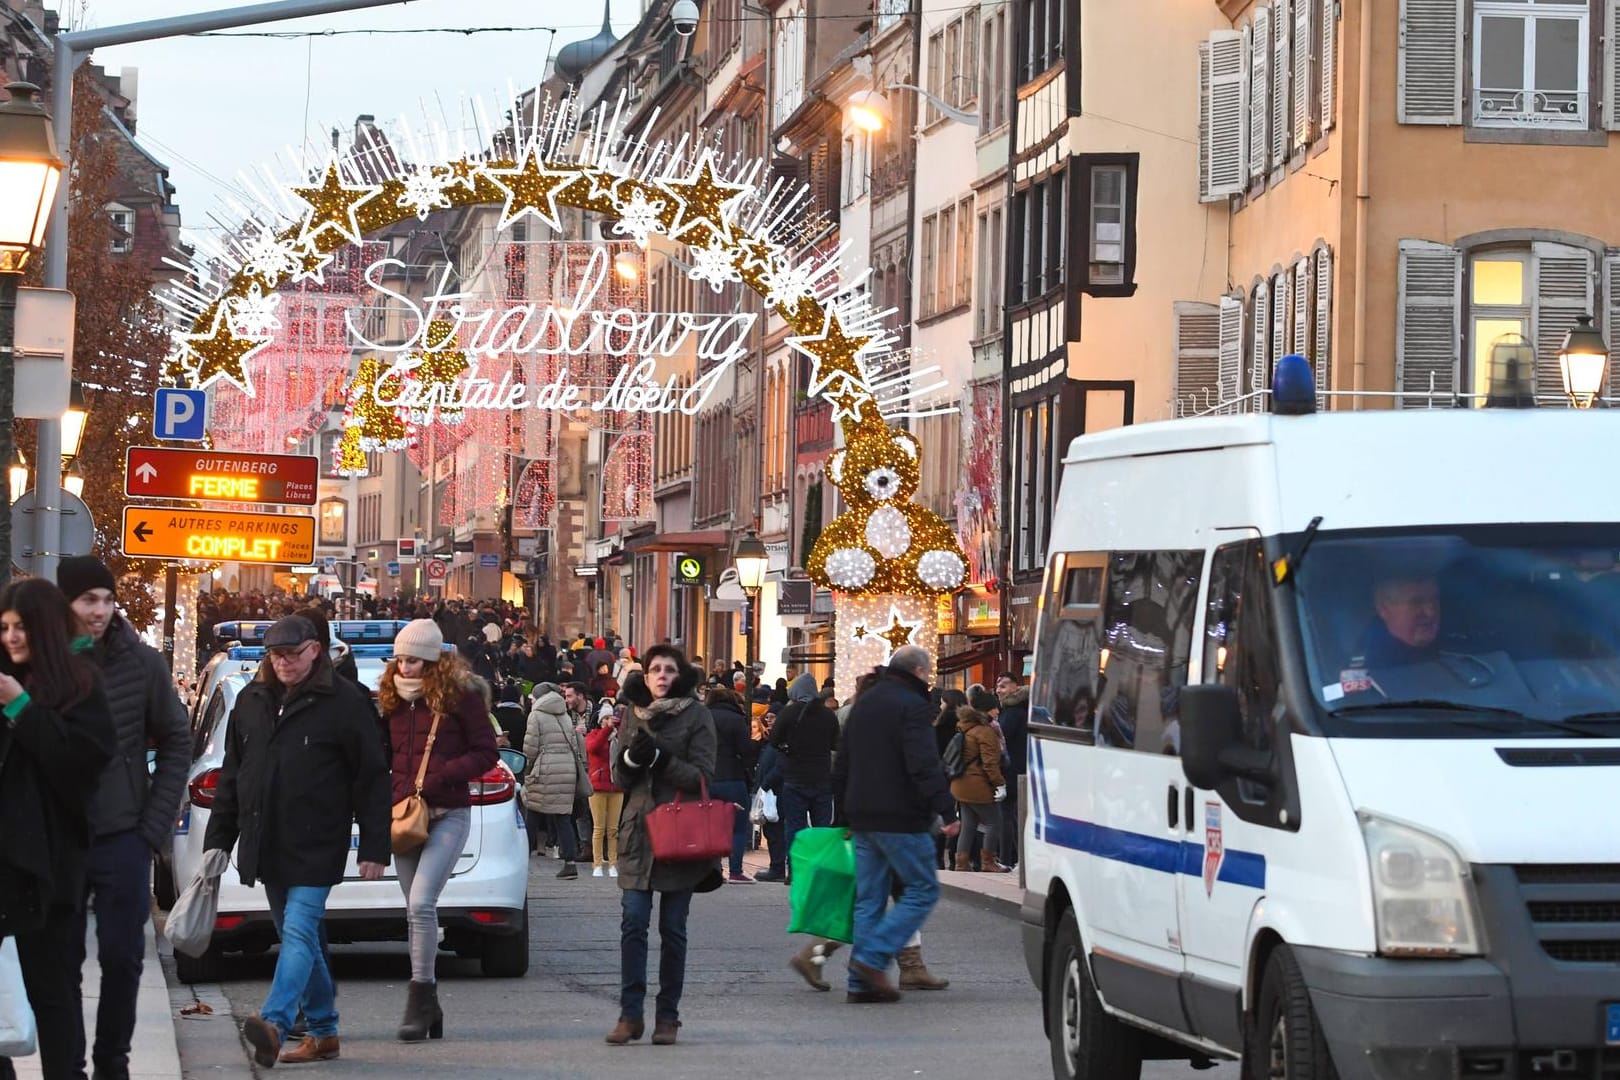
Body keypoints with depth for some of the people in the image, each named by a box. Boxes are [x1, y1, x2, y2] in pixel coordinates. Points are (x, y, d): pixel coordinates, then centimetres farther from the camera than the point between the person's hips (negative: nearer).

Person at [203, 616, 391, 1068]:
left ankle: (274, 1023, -30)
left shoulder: (344, 702, -5)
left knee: (299, 932, -16)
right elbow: (231, 775, 18)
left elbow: (372, 777, -5)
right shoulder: (251, 701, 12)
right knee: (297, 937, 11)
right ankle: (323, 1031, 20)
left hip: (315, 846, -6)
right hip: (268, 844, 7)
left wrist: (374, 848, -9)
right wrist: (218, 840, 15)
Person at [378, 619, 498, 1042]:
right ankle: (428, 1006, 15)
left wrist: (438, 778, -14)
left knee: (421, 903, -18)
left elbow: (487, 753, -4)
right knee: (416, 911, 8)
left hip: (448, 814, -6)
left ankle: (420, 998, -12)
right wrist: (387, 801, 3)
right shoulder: (393, 699, 11)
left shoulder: (460, 696, -5)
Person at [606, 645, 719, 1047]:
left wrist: (659, 758, -19)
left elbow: (702, 776, -7)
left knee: (672, 928, 2)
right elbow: (619, 777, 12)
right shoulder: (633, 714, 12)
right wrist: (631, 758, -10)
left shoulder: (697, 715, 0)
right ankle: (630, 1014, -3)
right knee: (633, 922, -5)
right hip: (638, 831, 3)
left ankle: (668, 1016, 9)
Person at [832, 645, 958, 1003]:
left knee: (869, 898, 10)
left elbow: (842, 765, 23)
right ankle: (873, 957, -14)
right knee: (922, 890, -1)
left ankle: (861, 981, 6)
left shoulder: (863, 704, 18)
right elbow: (925, 765, -22)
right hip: (900, 818, -8)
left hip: (863, 816, 8)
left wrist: (846, 813, 28)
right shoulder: (911, 706, -10)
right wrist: (940, 810, -22)